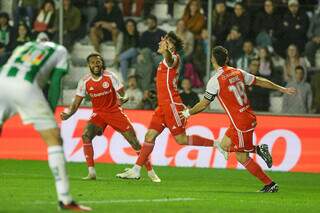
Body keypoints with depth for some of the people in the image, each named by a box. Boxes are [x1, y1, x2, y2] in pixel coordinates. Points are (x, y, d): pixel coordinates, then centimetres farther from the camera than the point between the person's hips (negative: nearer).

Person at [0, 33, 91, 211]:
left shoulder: (25, 46, 36)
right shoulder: (61, 51, 25)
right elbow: (54, 84, 13)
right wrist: (50, 113, 16)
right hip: (25, 86, -4)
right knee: (54, 140, 5)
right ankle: (64, 199, 1)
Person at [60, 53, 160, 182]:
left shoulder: (110, 77, -11)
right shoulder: (84, 82, -8)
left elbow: (123, 94, -9)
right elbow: (76, 103, -5)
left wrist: (123, 98, -34)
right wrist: (68, 114, -24)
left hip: (114, 111, -1)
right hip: (98, 113, 1)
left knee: (133, 139, -6)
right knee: (86, 135, -25)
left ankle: (150, 172, 7)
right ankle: (91, 173, -18)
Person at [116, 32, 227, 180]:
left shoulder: (174, 58, -13)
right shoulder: (165, 61, 17)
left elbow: (170, 60, -38)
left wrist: (166, 50, -60)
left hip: (172, 105, -9)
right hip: (163, 106, 9)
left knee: (181, 139, -7)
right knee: (150, 136, 5)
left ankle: (216, 144, 3)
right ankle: (135, 170, 6)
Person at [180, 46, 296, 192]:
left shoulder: (215, 81, -15)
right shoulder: (237, 72, 4)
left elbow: (204, 104, -6)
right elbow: (259, 81, 11)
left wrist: (188, 113, 11)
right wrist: (281, 89, 22)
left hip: (240, 123, -8)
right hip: (249, 117, 8)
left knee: (242, 158, 4)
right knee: (225, 145, 21)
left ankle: (270, 184, 4)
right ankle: (259, 149, 11)